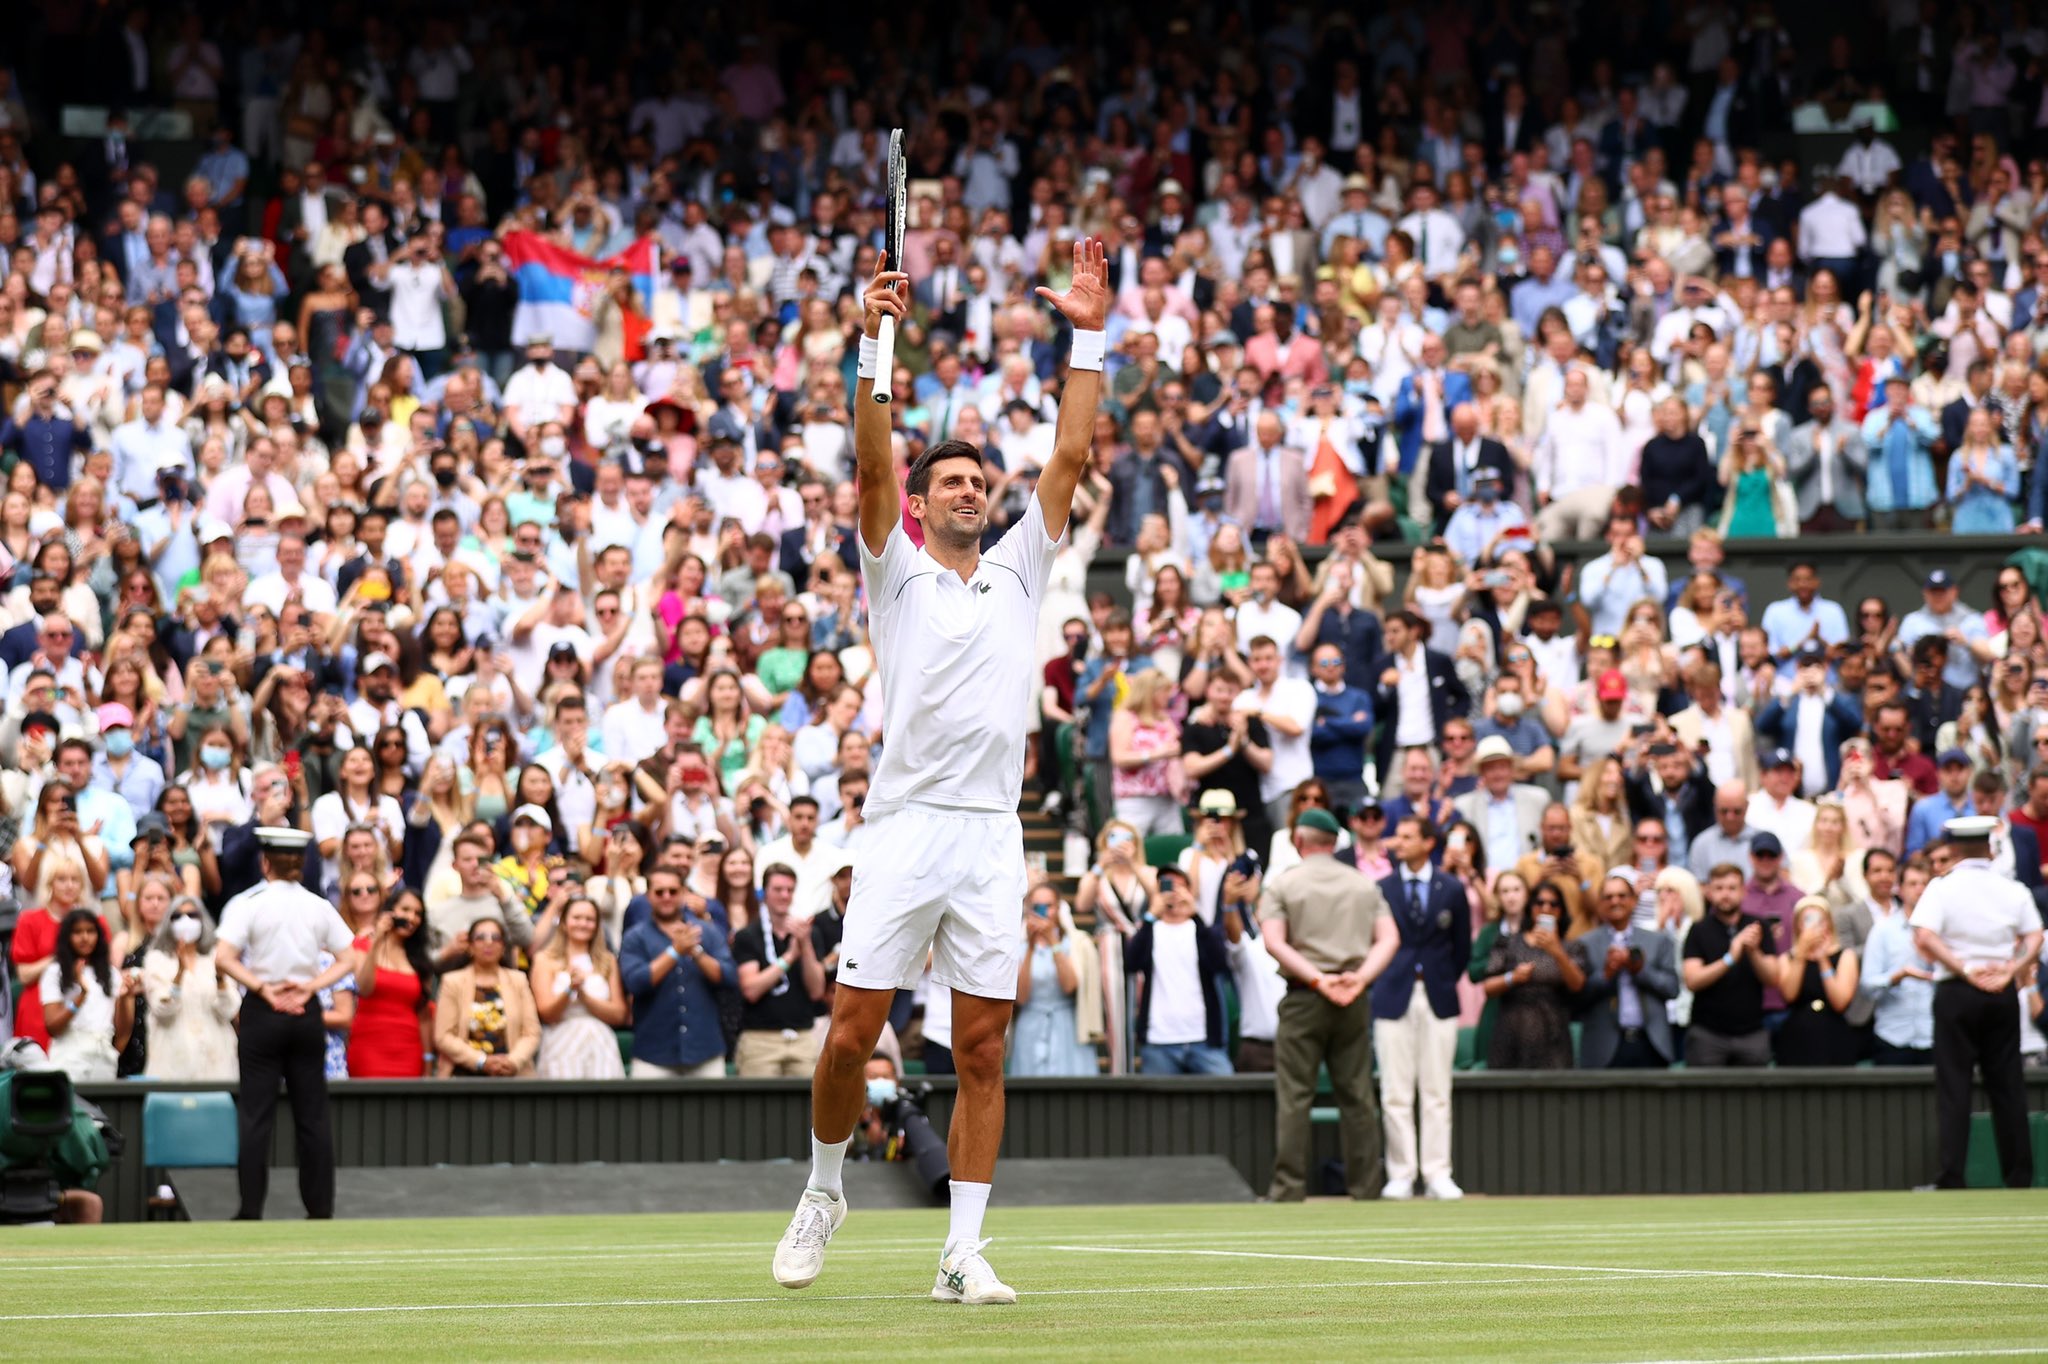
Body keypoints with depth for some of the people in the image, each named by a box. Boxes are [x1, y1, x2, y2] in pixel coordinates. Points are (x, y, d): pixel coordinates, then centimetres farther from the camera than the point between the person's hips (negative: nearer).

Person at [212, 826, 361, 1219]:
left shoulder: (248, 904, -6)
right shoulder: (318, 907, 4)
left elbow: (224, 958, -17)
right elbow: (349, 959, 1)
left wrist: (263, 988, -11)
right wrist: (309, 987, -6)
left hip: (262, 1012, -3)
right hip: (306, 1015, 3)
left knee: (255, 1114, 0)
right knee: (312, 1116, 7)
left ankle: (251, 1210, -4)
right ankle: (320, 1207, 7)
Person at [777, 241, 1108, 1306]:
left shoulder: (1017, 571, 16)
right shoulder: (898, 572, 8)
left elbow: (1068, 459, 11)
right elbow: (872, 468, -6)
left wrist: (1086, 341, 6)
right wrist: (875, 347, -15)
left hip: (991, 839, 3)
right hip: (905, 828, -3)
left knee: (982, 1052, 0)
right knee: (851, 1035, -5)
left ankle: (963, 1253, 1)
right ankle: (823, 1192, 18)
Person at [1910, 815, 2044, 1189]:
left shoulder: (1942, 888, -5)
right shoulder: (2013, 891, 5)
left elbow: (1925, 938, -17)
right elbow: (2034, 940, -5)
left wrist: (1966, 969, -17)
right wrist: (2012, 970, -14)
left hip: (1955, 991, -3)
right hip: (2003, 993, 3)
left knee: (1953, 1085, 0)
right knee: (2007, 1084, 8)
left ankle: (1951, 1177, -6)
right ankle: (2019, 1175, 8)